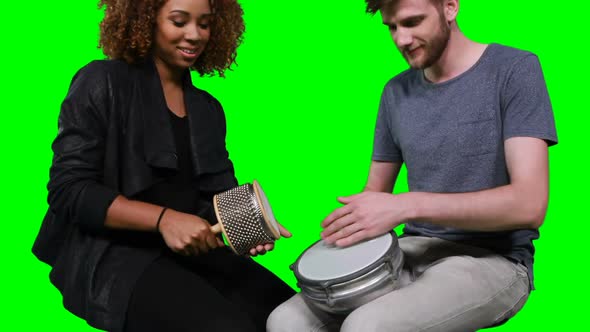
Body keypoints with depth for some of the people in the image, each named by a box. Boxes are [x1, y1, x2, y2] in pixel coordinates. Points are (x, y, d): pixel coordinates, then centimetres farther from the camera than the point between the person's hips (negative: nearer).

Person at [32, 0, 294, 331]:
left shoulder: (208, 109, 15)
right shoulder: (103, 83, -4)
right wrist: (164, 218, -23)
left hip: (192, 252, 6)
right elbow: (68, 190, -11)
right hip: (113, 254, -5)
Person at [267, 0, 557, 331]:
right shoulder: (397, 92, 9)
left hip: (493, 260, -5)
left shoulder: (513, 70, -9)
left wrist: (408, 205, -26)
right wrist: (350, 228, -7)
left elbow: (529, 204, -19)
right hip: (413, 250, 5)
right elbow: (376, 191, 16)